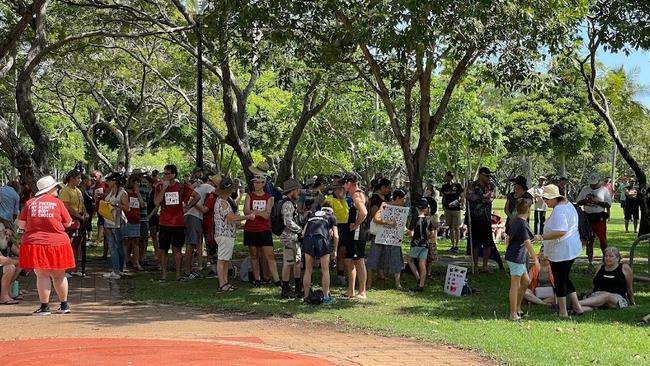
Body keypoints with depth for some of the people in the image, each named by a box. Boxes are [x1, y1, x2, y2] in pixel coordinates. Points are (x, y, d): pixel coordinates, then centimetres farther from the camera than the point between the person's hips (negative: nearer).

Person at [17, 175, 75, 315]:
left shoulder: (30, 203, 2)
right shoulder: (57, 202, -1)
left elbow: (21, 225, 3)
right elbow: (68, 223, 4)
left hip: (34, 243, 0)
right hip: (57, 243, 0)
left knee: (42, 275, 1)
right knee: (59, 275, 12)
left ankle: (44, 307, -2)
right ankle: (64, 305, 21)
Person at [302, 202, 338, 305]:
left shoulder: (313, 215, 32)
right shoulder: (331, 217, 23)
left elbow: (303, 233, 23)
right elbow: (335, 236, 14)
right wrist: (335, 250, 24)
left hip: (308, 238, 3)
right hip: (321, 239, -3)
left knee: (308, 270, 10)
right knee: (325, 270, 6)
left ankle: (306, 297, 12)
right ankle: (326, 298, 8)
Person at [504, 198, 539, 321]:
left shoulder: (514, 221, 10)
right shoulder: (523, 224, -18)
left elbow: (508, 237, 18)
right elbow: (527, 243, -21)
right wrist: (535, 259, -18)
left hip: (511, 255, 10)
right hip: (517, 258, -10)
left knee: (526, 282, 18)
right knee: (515, 285, -3)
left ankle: (517, 308, 25)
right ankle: (513, 314, 2)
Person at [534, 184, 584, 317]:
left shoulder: (559, 210, -22)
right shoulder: (568, 204, 11)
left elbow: (560, 232, -34)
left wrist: (542, 237, -31)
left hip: (561, 251, -10)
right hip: (571, 249, 10)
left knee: (560, 280, 1)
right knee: (566, 278, 20)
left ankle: (563, 312, 10)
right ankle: (577, 307, 23)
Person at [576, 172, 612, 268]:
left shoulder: (604, 190, 0)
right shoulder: (585, 189, 7)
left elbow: (608, 204, -4)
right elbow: (578, 202, 8)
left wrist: (597, 202, -19)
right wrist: (586, 201, -12)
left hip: (599, 218, -3)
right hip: (587, 217, 3)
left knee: (602, 239, -4)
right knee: (589, 240, 8)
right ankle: (590, 261, 15)